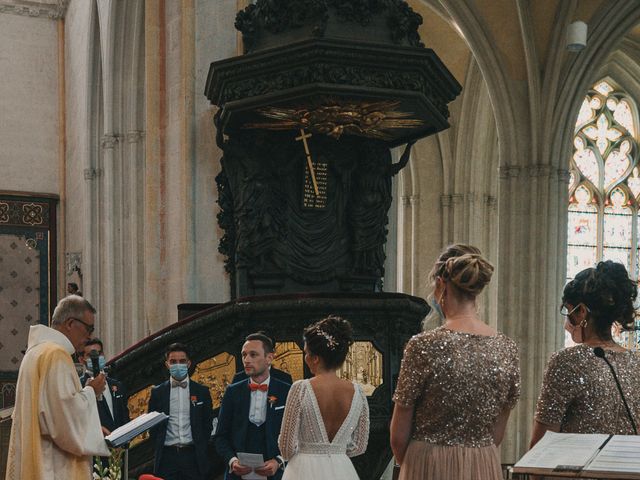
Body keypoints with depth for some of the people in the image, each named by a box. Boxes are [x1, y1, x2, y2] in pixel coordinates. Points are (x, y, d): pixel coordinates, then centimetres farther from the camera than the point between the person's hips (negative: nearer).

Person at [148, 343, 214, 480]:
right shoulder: (157, 392, 7)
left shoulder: (202, 392, 7)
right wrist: (159, 447, 4)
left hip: (193, 456, 0)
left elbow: (208, 425, 10)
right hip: (166, 457, 0)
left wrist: (200, 449, 4)